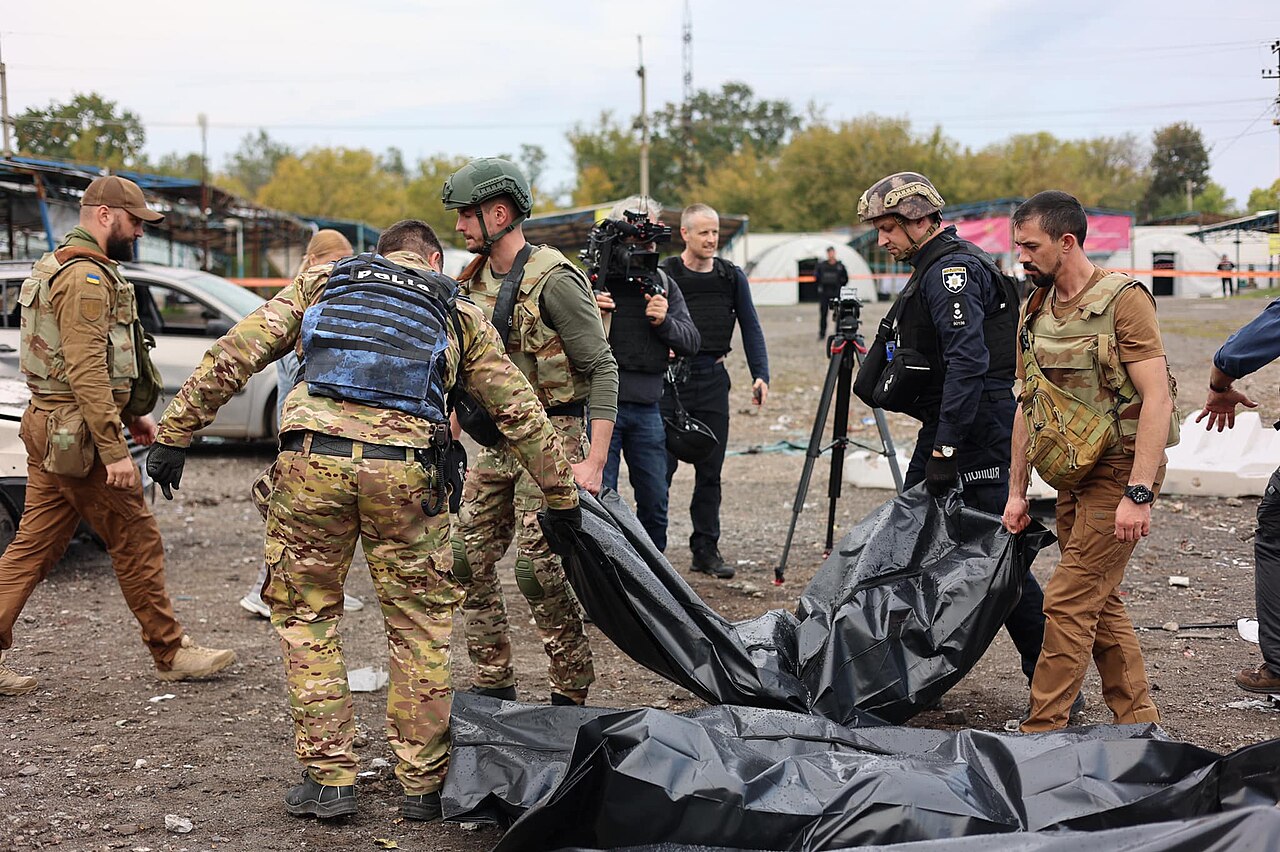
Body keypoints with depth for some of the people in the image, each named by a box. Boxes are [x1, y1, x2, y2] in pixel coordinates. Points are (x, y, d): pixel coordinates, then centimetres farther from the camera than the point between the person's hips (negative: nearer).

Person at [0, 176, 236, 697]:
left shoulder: (63, 268, 19)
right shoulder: (86, 276, -16)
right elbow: (87, 371, -23)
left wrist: (131, 415, 23)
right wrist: (115, 452, -25)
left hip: (48, 425, 10)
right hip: (77, 432, -10)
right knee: (136, 542, 0)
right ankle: (171, 653, 11)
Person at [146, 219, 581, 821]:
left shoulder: (321, 282, 23)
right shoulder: (458, 313, 23)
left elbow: (235, 354, 12)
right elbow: (520, 413, 24)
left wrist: (176, 432, 13)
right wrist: (560, 495, 32)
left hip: (312, 458, 0)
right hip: (405, 470, 0)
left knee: (305, 616, 15)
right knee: (420, 629, 13)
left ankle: (327, 779, 15)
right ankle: (423, 786, 18)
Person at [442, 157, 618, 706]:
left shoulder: (553, 281, -16)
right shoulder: (476, 280, 9)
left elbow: (603, 369, -17)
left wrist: (594, 461, -23)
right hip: (496, 440, 8)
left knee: (537, 567, -10)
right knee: (468, 559, 8)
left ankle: (572, 692, 5)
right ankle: (492, 683, 21)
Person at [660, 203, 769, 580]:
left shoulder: (732, 277, 8)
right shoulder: (664, 275, -3)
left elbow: (751, 327, 9)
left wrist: (760, 375, 1)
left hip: (713, 379, 3)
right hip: (671, 378, -3)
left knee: (710, 471, 7)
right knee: (661, 468, -2)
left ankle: (705, 550, 14)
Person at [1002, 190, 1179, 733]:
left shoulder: (1123, 300, -14)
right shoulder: (1035, 311, 10)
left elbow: (1157, 398, -20)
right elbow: (1028, 404, 15)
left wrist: (1138, 494, -25)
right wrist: (1017, 491, 12)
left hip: (1119, 469, -8)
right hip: (1074, 478, 8)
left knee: (1069, 601, -9)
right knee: (1100, 602, 12)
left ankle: (1041, 732, -4)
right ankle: (1139, 722, 22)